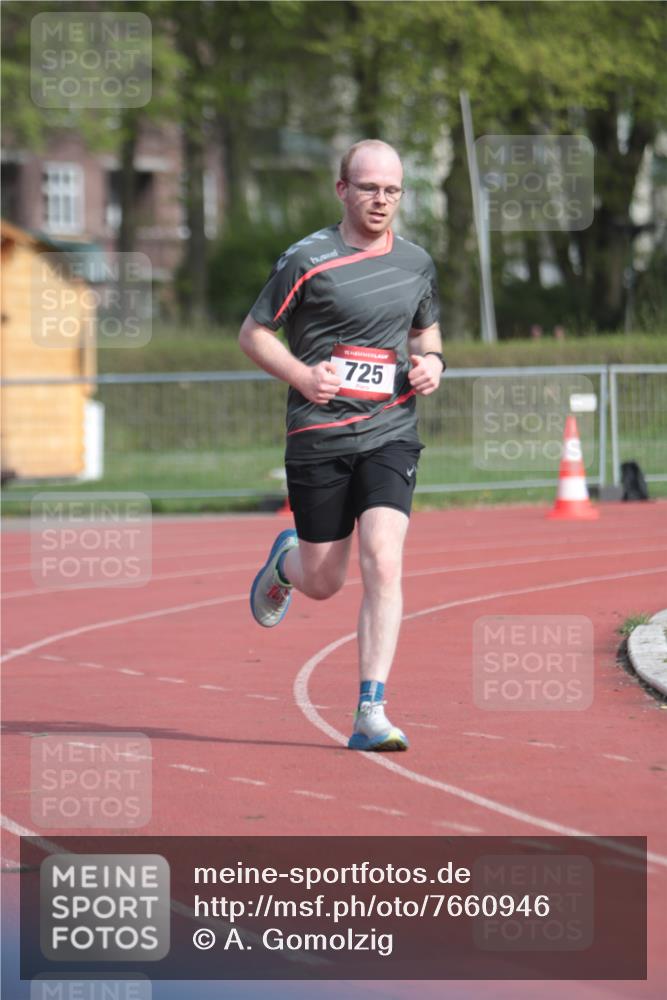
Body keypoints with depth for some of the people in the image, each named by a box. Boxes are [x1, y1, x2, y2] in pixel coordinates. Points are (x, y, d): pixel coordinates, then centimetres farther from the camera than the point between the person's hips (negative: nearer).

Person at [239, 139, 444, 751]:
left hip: (390, 434, 2)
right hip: (319, 438, -2)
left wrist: (431, 363, 3)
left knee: (384, 564, -16)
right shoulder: (308, 260, -5)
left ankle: (371, 712, -14)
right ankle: (284, 562, 46)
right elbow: (253, 333, 2)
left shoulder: (416, 264, 8)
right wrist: (302, 375, -14)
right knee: (323, 582, 7)